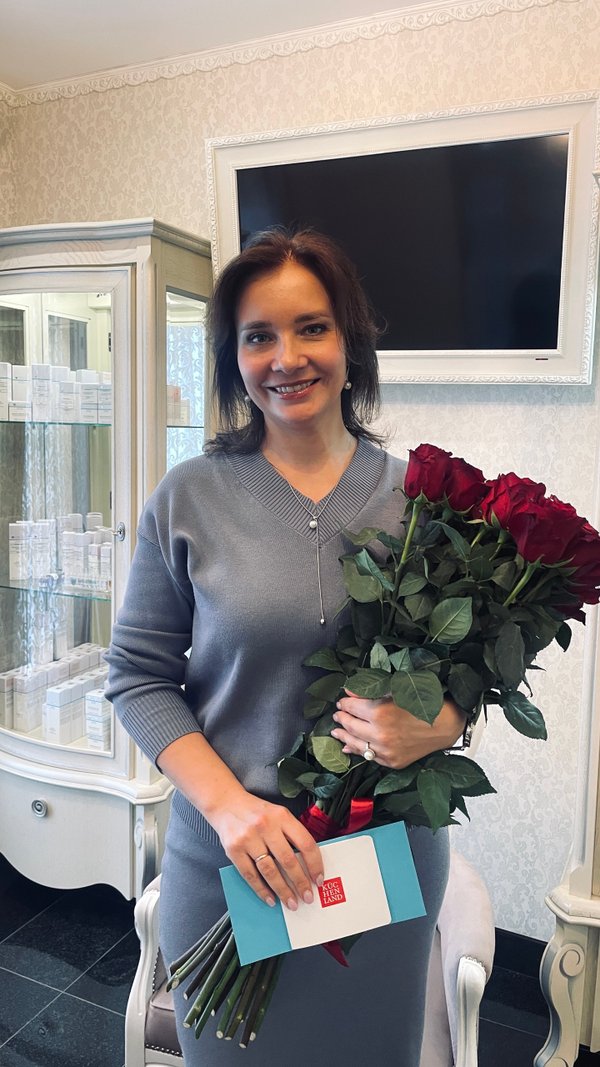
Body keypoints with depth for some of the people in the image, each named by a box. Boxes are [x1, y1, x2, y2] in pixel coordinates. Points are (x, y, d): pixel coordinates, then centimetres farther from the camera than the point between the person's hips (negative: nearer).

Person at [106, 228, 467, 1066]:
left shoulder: (416, 495, -4)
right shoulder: (189, 498, -7)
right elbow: (140, 679, -5)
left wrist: (438, 727, -18)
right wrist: (228, 805, -16)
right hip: (230, 856, -1)